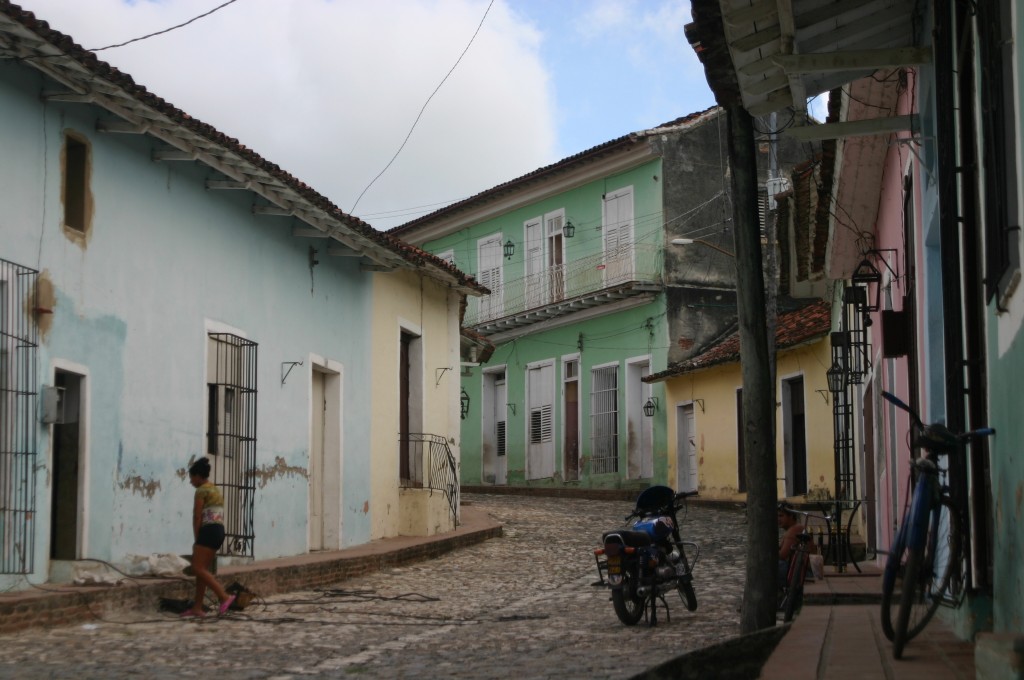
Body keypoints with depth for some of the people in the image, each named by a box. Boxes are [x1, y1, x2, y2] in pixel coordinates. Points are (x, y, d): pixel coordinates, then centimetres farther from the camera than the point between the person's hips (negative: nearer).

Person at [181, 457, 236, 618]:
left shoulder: (201, 490, -7)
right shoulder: (215, 490, 21)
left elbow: (197, 516, -10)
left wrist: (196, 538, -3)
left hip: (208, 531, -10)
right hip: (219, 531, 10)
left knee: (198, 568, -11)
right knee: (202, 569, 11)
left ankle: (224, 596, -19)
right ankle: (197, 608, 10)